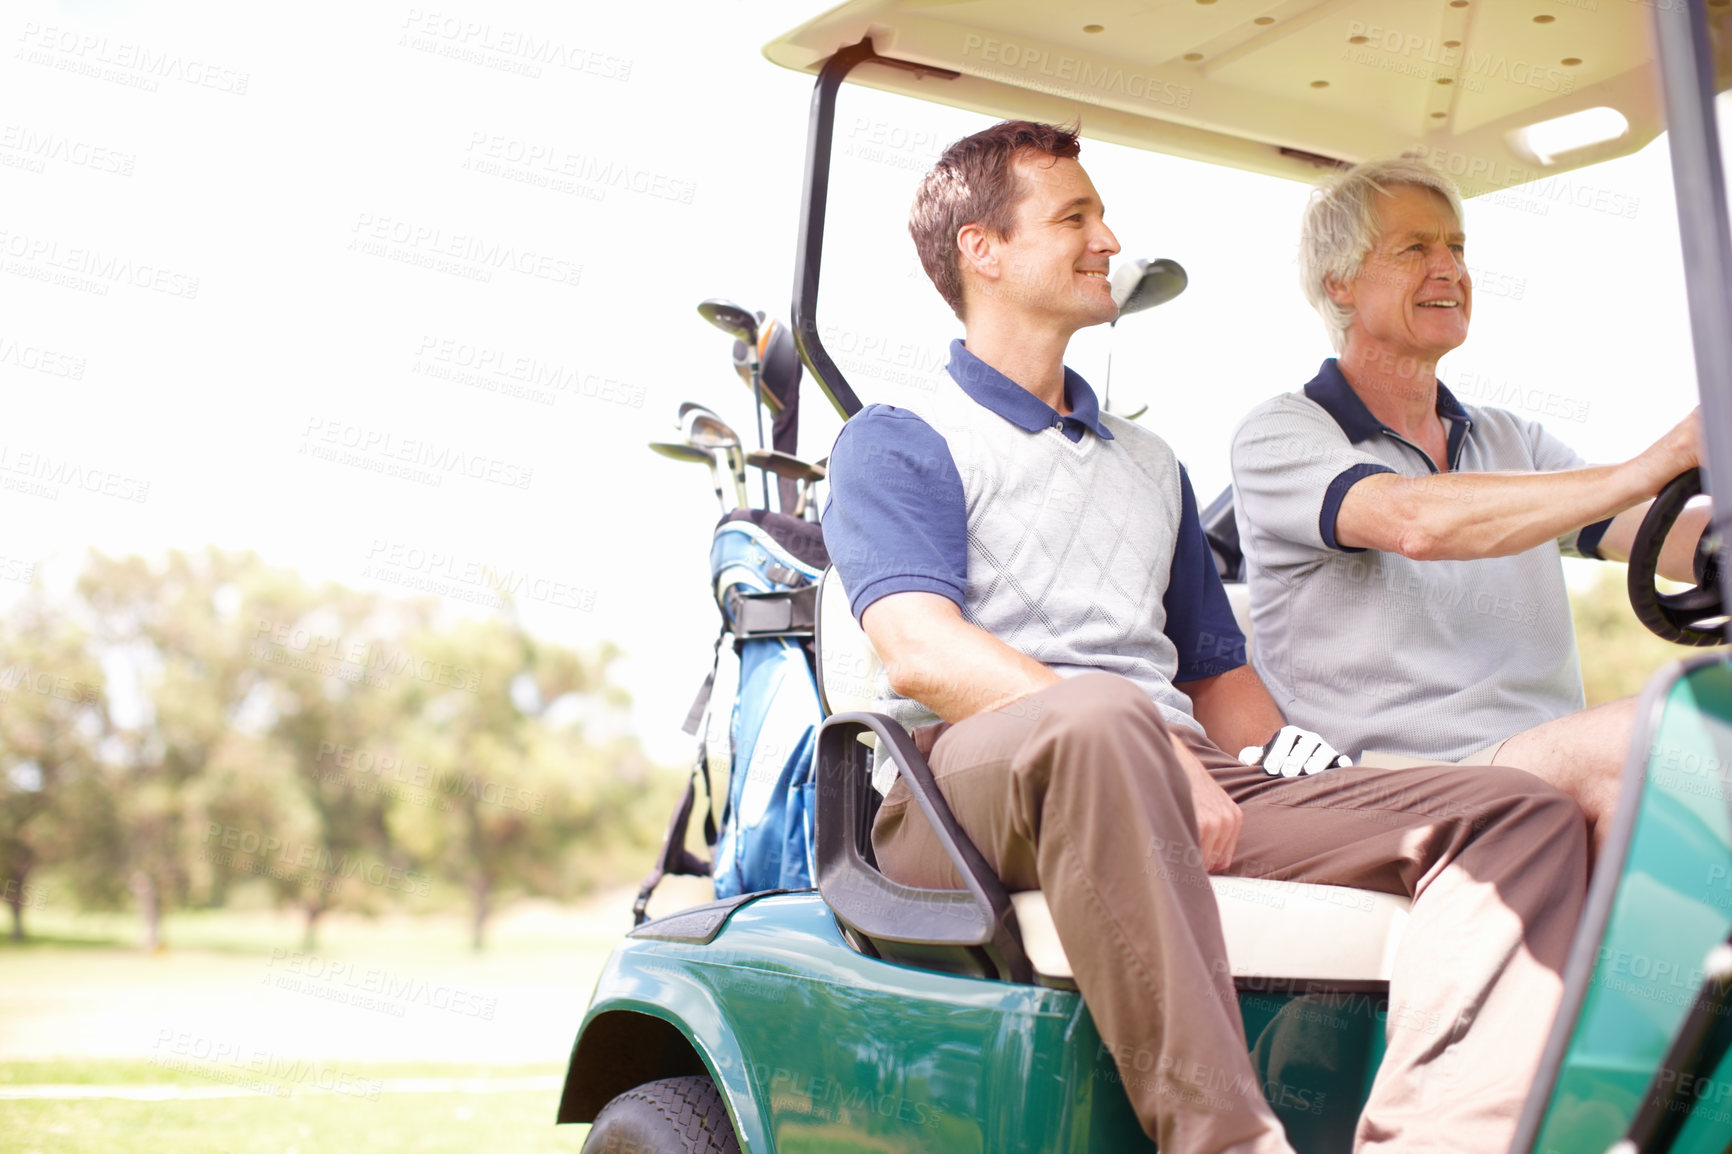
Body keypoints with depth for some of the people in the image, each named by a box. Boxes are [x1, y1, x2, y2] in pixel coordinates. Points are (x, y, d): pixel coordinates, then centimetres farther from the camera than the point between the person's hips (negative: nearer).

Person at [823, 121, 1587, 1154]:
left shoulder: (1152, 466, 31)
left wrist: (1292, 758, 6)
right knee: (1098, 720, -42)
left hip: (1180, 794, 6)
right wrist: (1141, 744, -22)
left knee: (1525, 815, -13)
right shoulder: (895, 444, 9)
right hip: (973, 781, -6)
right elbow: (925, 653, -9)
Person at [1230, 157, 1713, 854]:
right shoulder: (1278, 437, 5)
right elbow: (1416, 524, -17)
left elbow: (1680, 543, 12)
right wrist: (1652, 466, -20)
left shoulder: (1514, 443, 26)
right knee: (1631, 739, -32)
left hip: (1554, 779, 6)